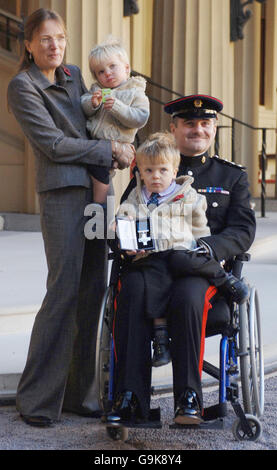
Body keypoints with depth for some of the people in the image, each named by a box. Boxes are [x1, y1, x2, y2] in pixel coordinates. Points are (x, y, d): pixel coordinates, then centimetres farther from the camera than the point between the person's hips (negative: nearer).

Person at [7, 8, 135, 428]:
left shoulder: (74, 75, 17)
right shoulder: (22, 86, -4)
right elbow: (53, 144, -10)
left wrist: (120, 150, 9)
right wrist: (111, 152, -8)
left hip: (95, 190, 7)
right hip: (61, 194, -7)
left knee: (92, 291, 5)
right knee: (64, 291, -11)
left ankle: (79, 392, 13)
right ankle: (37, 400, -3)